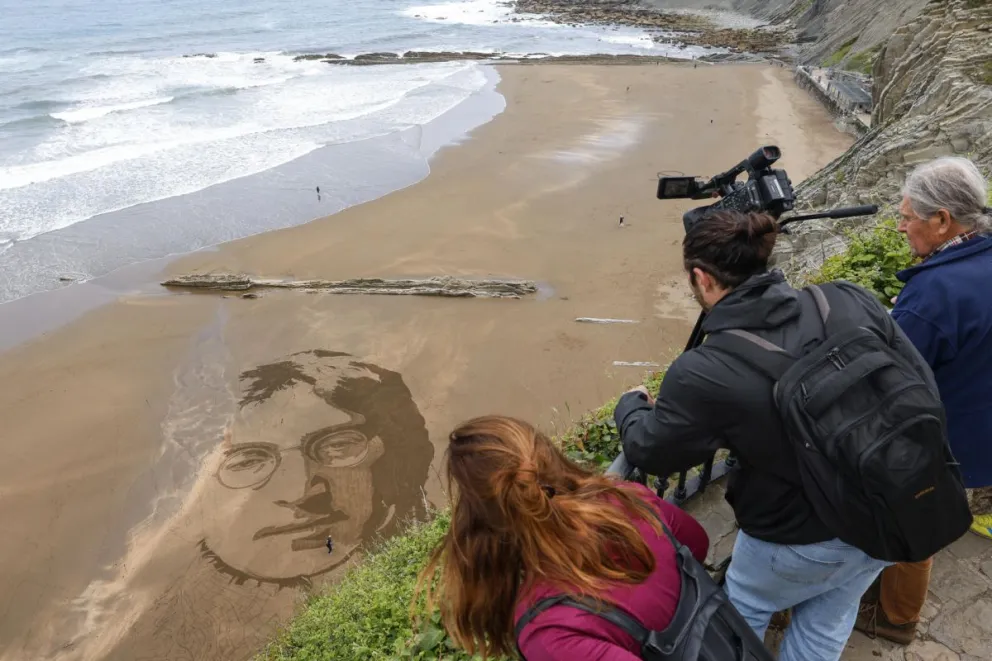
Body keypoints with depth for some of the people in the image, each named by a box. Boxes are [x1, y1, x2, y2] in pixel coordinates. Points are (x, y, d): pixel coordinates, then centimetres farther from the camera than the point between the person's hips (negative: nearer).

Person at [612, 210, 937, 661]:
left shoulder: (705, 373, -29)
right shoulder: (853, 302, -15)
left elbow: (646, 452, -11)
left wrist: (631, 405, 11)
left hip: (800, 545, -5)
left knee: (741, 616, 26)